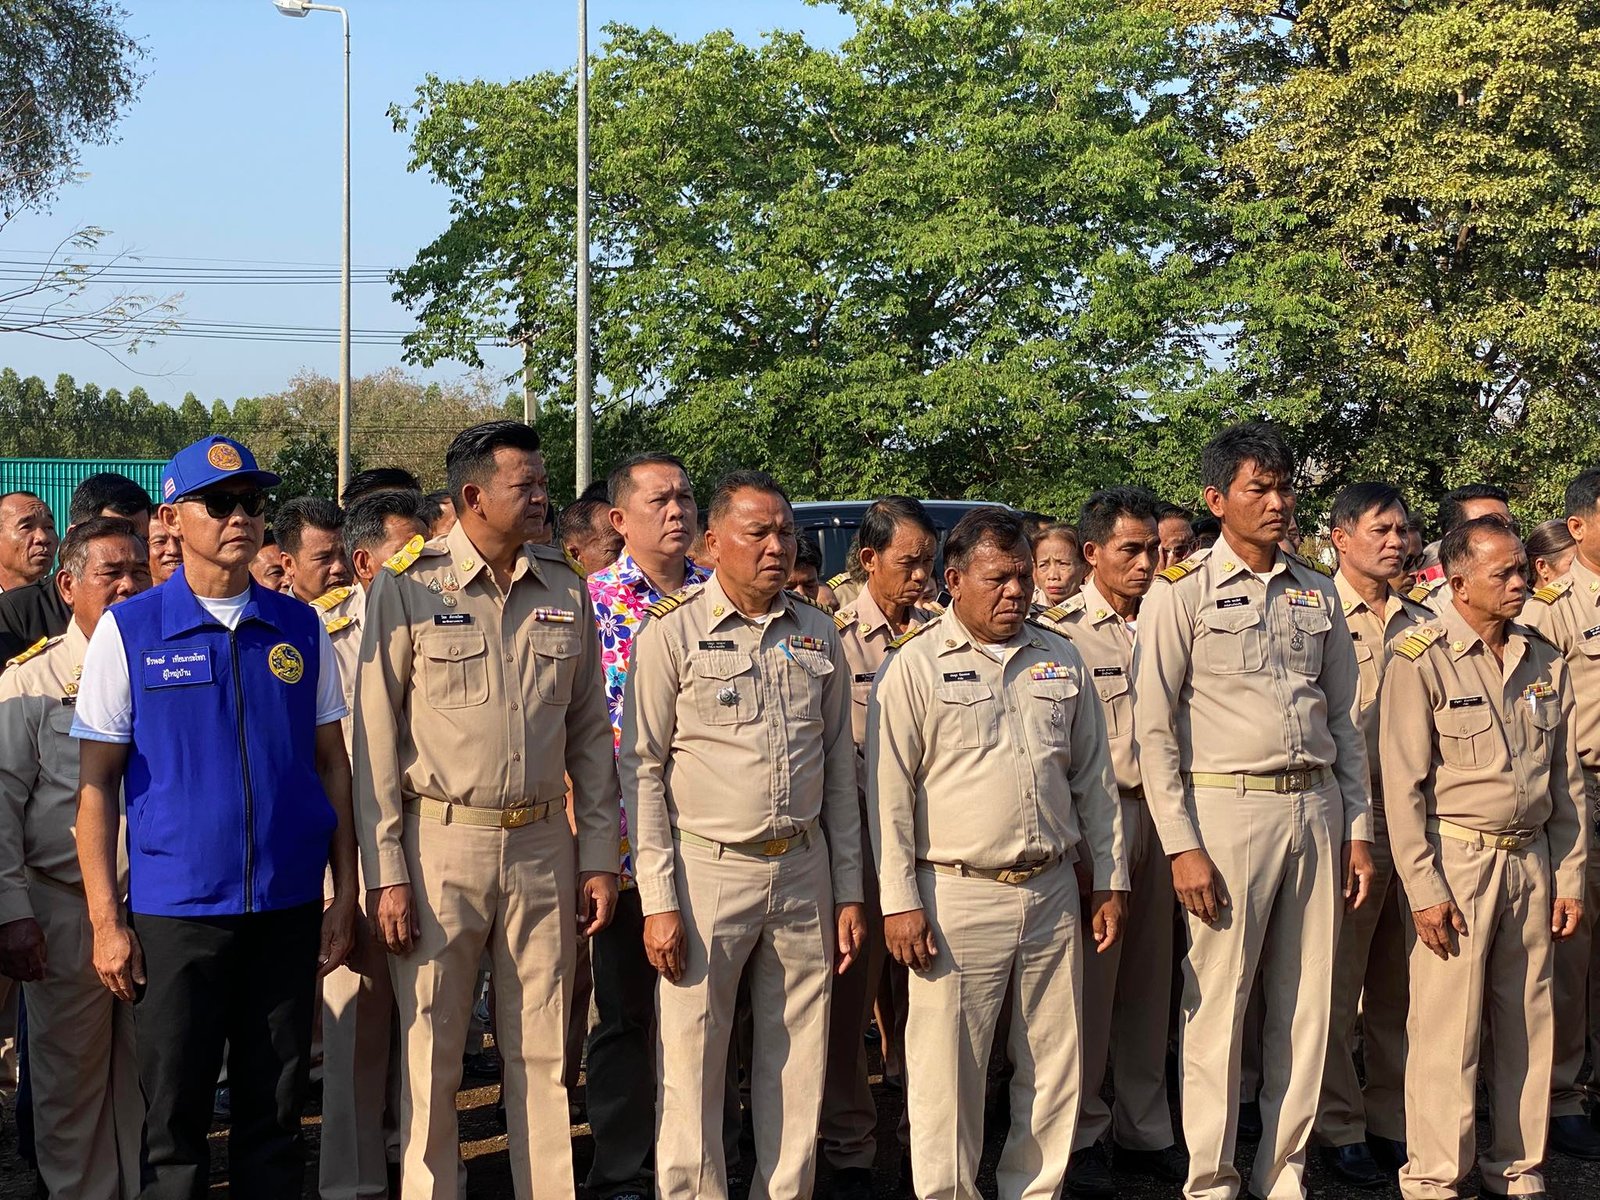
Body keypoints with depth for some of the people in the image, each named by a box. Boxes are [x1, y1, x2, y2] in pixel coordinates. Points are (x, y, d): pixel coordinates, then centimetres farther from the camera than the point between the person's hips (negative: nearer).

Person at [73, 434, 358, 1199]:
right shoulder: (128, 630, -1)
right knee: (174, 1122, 5)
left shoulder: (299, 628, 6)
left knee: (275, 1119, 10)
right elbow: (97, 784, -1)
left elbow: (331, 765, 9)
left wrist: (344, 895, 4)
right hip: (175, 908, -2)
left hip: (289, 908, 2)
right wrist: (106, 920, -6)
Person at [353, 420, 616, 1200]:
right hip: (439, 844, -3)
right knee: (430, 1054, 3)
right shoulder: (407, 588, -4)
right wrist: (384, 872, -9)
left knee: (542, 1052, 8)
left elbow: (589, 732, 12)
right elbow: (374, 738, -5)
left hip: (541, 847, 3)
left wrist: (599, 855, 8)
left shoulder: (565, 589, 8)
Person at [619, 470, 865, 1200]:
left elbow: (840, 769, 14)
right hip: (708, 871, -4)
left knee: (797, 1072, 9)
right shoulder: (672, 631, -3)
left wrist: (848, 892, 10)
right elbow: (641, 768, -4)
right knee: (692, 1074, 0)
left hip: (804, 872, 4)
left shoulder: (817, 634, 10)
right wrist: (658, 899, -10)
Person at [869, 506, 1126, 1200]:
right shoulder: (914, 667, -2)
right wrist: (899, 901, -9)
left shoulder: (1059, 661, 12)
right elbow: (890, 792, -4)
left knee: (1054, 1069, 9)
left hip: (1053, 894, 4)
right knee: (948, 1072, -1)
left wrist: (1110, 882, 13)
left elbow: (1094, 778, 16)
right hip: (957, 897, -4)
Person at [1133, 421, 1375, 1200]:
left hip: (1315, 809, 5)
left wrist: (1357, 830, 11)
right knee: (1219, 1004, -2)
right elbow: (1154, 730, -5)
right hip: (1228, 809, -5)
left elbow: (1344, 719, 16)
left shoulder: (1317, 594, 13)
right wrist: (1181, 845, -11)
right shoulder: (1183, 593, -2)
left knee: (1306, 1004, 7)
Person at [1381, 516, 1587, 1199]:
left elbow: (1567, 780, 14)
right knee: (1447, 1031, -3)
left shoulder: (1546, 663, 10)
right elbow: (1403, 784, -9)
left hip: (1531, 860, 5)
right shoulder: (1422, 661, -6)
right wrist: (1424, 888, -13)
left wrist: (1569, 878, 9)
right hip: (1457, 860, -5)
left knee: (1526, 1027, 10)